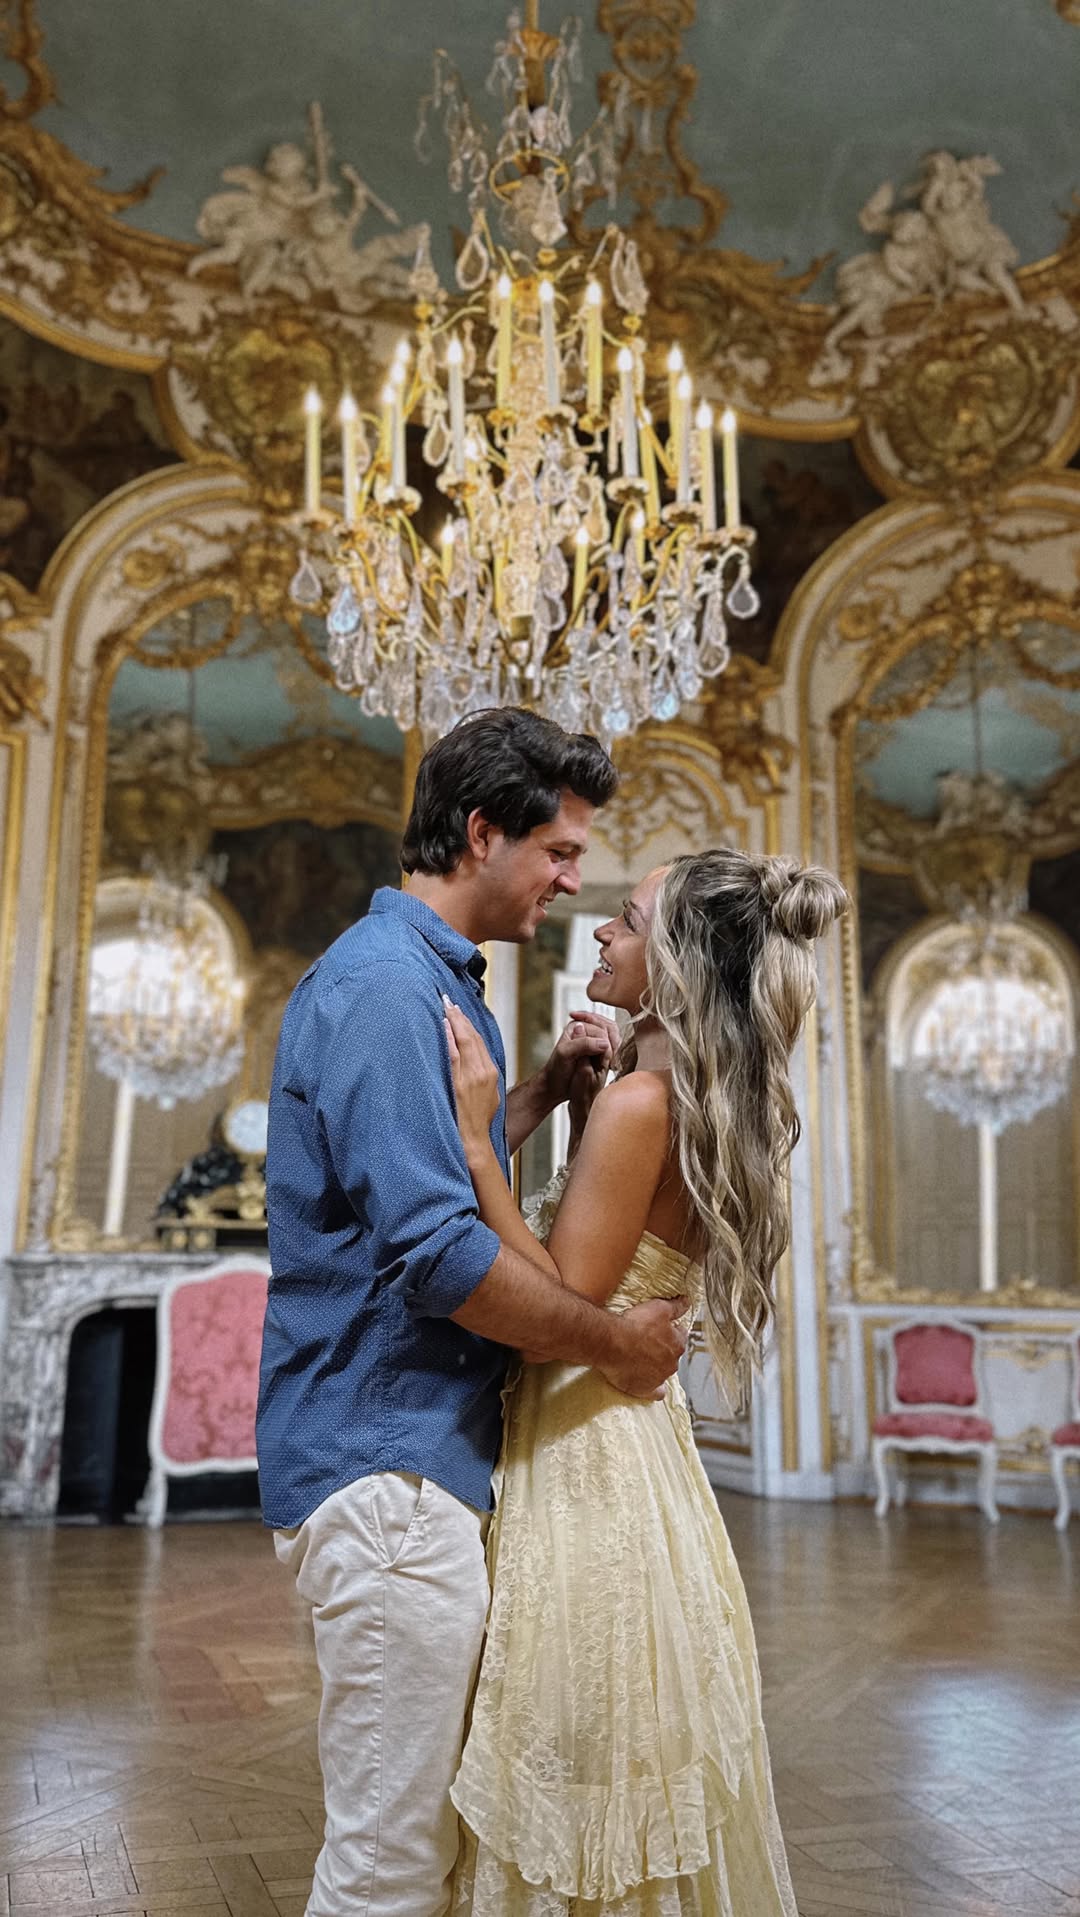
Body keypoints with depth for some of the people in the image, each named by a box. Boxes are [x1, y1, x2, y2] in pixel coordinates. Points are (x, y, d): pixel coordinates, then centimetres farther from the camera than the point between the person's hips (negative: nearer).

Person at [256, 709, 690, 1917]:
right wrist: (614, 1343, -13)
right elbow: (437, 1251, -24)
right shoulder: (383, 985, -18)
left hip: (421, 1452, 10)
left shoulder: (433, 979, 15)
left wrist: (544, 1089, 10)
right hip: (386, 1462, -10)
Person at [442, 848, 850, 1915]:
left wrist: (477, 1140, -24)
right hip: (632, 1437, 9)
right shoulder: (706, 1104, 8)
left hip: (589, 1465, -9)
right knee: (631, 1786, 22)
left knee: (585, 1797, 7)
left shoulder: (640, 1102, -20)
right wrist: (567, 1091, 10)